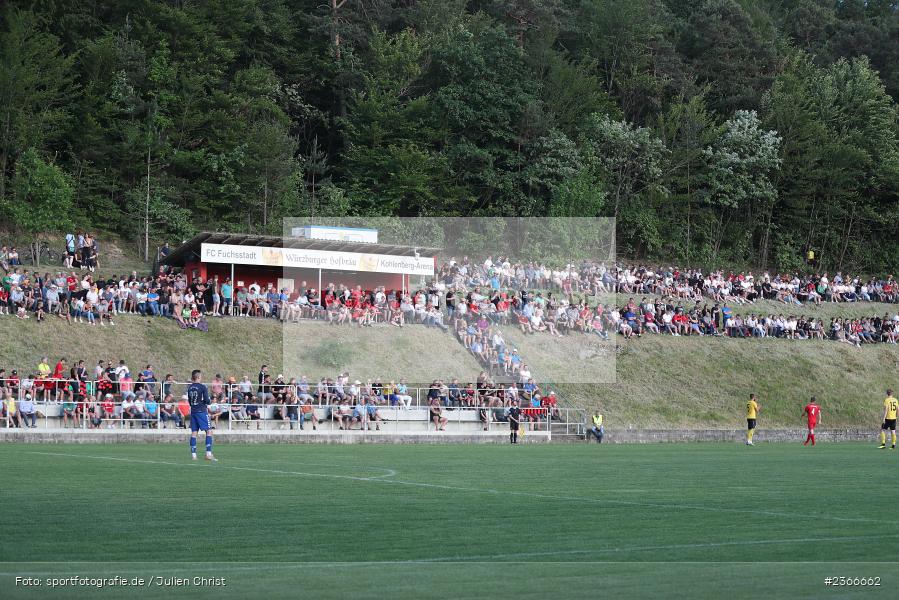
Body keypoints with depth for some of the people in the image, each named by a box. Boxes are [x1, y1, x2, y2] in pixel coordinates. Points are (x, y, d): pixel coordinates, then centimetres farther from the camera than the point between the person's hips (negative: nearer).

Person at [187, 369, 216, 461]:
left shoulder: (190, 387, 7)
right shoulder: (202, 387, -11)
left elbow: (189, 401, 13)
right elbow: (207, 400, -11)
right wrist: (207, 404, 10)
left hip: (193, 411, 6)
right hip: (202, 411, -6)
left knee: (194, 432, 7)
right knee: (208, 431, -2)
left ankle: (193, 454, 5)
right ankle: (208, 454, -10)